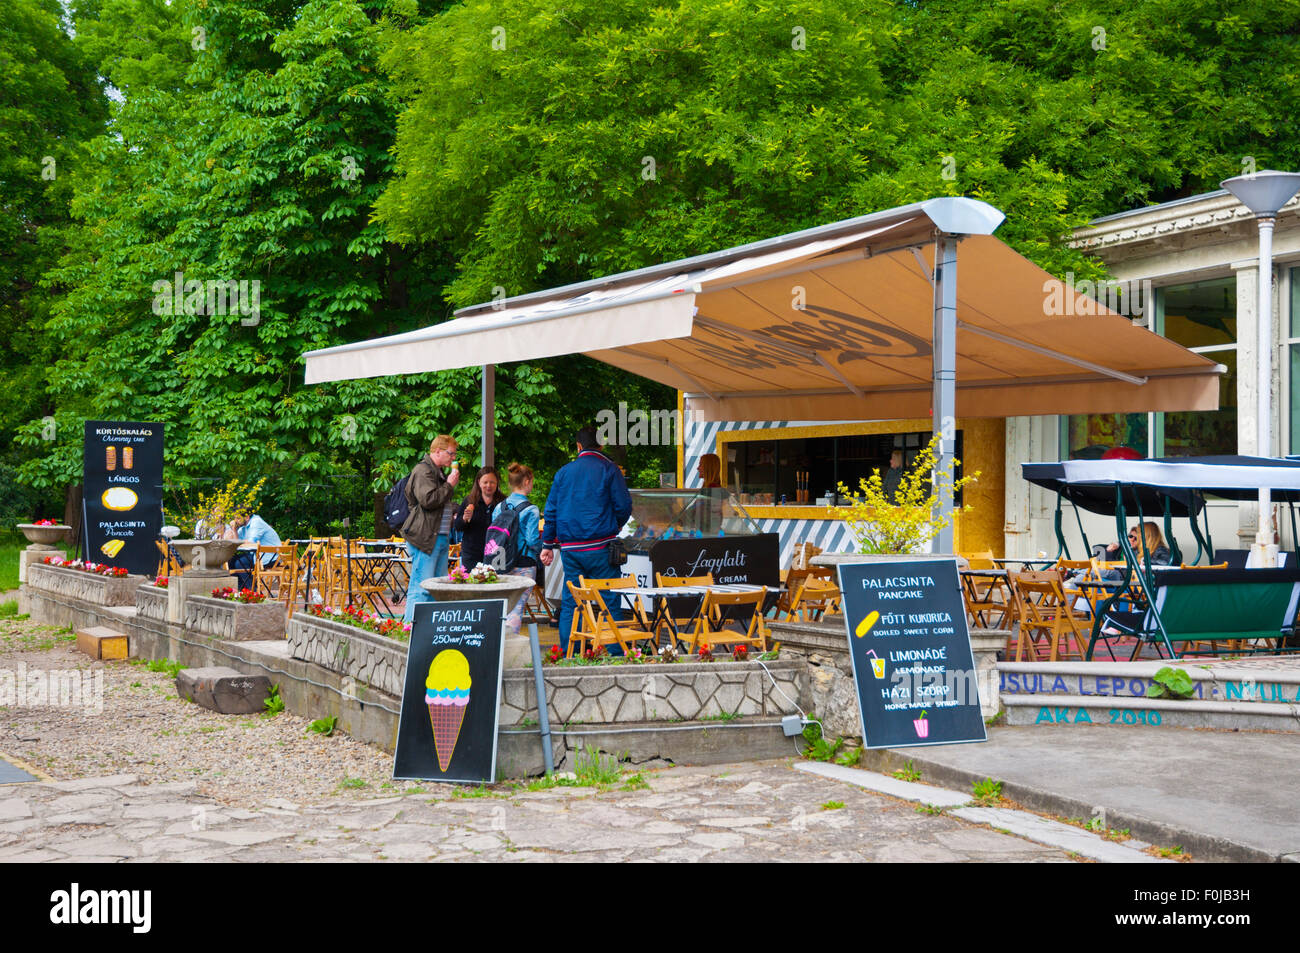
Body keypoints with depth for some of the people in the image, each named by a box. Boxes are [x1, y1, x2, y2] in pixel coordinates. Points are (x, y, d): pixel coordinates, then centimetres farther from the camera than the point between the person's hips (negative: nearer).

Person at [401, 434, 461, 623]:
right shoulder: (423, 471, -10)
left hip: (440, 536, 10)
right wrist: (449, 485, -12)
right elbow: (428, 500, -22)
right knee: (421, 587, -11)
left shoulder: (439, 472, 23)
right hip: (425, 537, -10)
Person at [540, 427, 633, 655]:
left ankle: (568, 655, 6)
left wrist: (548, 545, 16)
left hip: (570, 548, 4)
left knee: (570, 602, 8)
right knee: (610, 601, 1)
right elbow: (623, 506, -4)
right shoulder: (609, 470, -1)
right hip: (600, 546, -3)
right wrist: (616, 526, 17)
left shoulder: (564, 472, 10)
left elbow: (551, 510, 11)